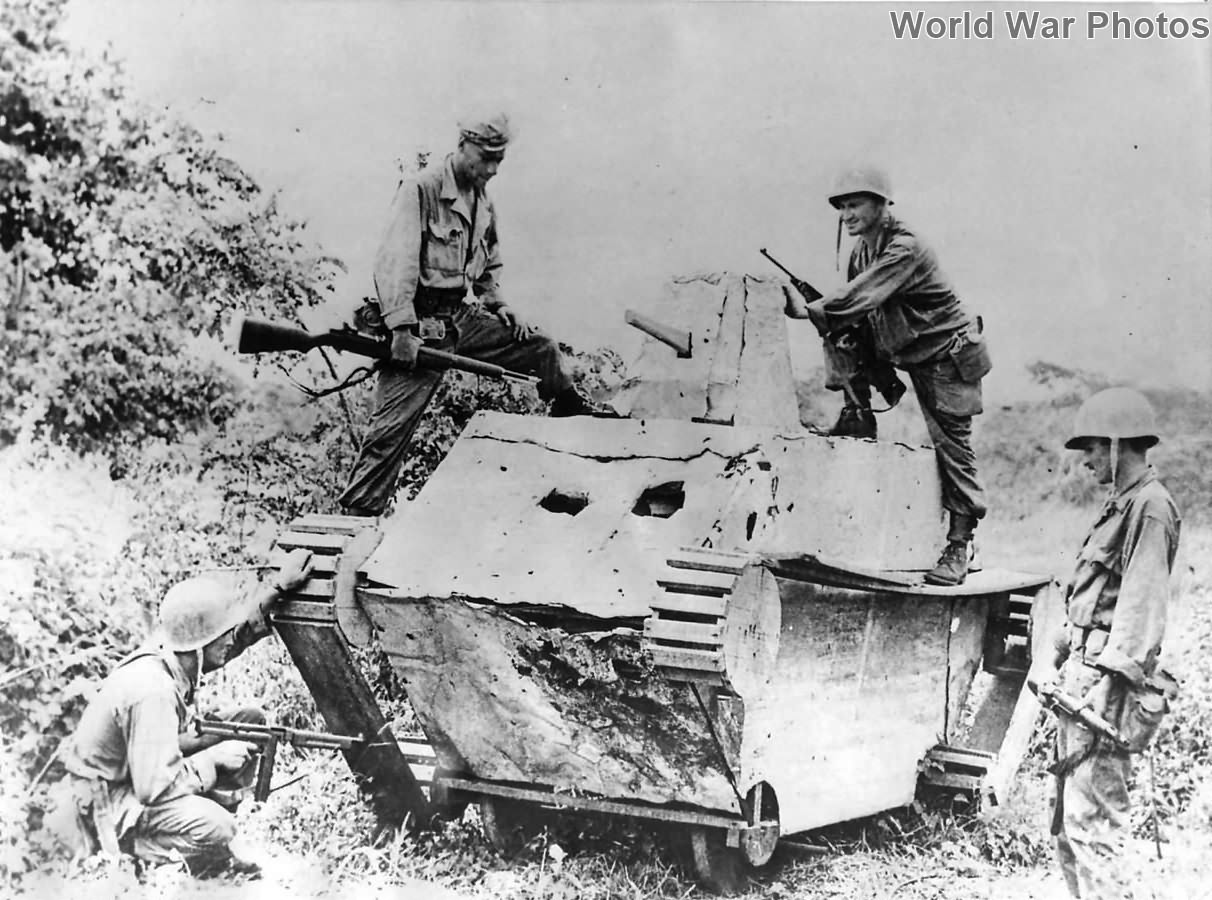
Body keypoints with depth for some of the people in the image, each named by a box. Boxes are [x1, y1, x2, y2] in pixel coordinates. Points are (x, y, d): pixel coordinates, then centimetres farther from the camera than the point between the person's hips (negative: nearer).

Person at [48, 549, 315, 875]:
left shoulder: (174, 652, -8)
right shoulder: (152, 692, -34)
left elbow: (239, 631, 10)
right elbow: (154, 789, -33)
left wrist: (280, 589, 1)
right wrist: (215, 759, -22)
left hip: (141, 771, 10)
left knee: (251, 722, 3)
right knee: (216, 828, -34)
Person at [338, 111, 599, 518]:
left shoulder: (483, 201, 13)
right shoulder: (421, 190, -12)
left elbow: (490, 265, 27)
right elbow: (395, 262, -21)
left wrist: (498, 304, 9)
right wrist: (402, 328, -28)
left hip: (463, 319, 7)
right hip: (421, 325, -7)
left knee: (543, 350, 6)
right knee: (391, 426, -10)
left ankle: (584, 423, 30)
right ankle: (357, 514, -1)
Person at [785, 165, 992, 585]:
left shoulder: (905, 249, -25)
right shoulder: (861, 250, 2)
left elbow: (862, 298, -37)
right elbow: (853, 309, 3)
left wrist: (811, 310, -44)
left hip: (946, 354, -8)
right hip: (902, 349, 8)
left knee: (952, 443, -8)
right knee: (840, 332, -8)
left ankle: (960, 544, -1)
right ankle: (857, 416, 3)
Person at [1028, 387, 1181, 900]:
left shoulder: (1150, 508, -11)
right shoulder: (1118, 506, 19)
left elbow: (1141, 606, -19)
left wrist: (1109, 685, -25)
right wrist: (1051, 658, 17)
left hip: (1107, 682, -10)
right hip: (1083, 672, 10)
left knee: (1089, 819, -11)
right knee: (1066, 820, 15)